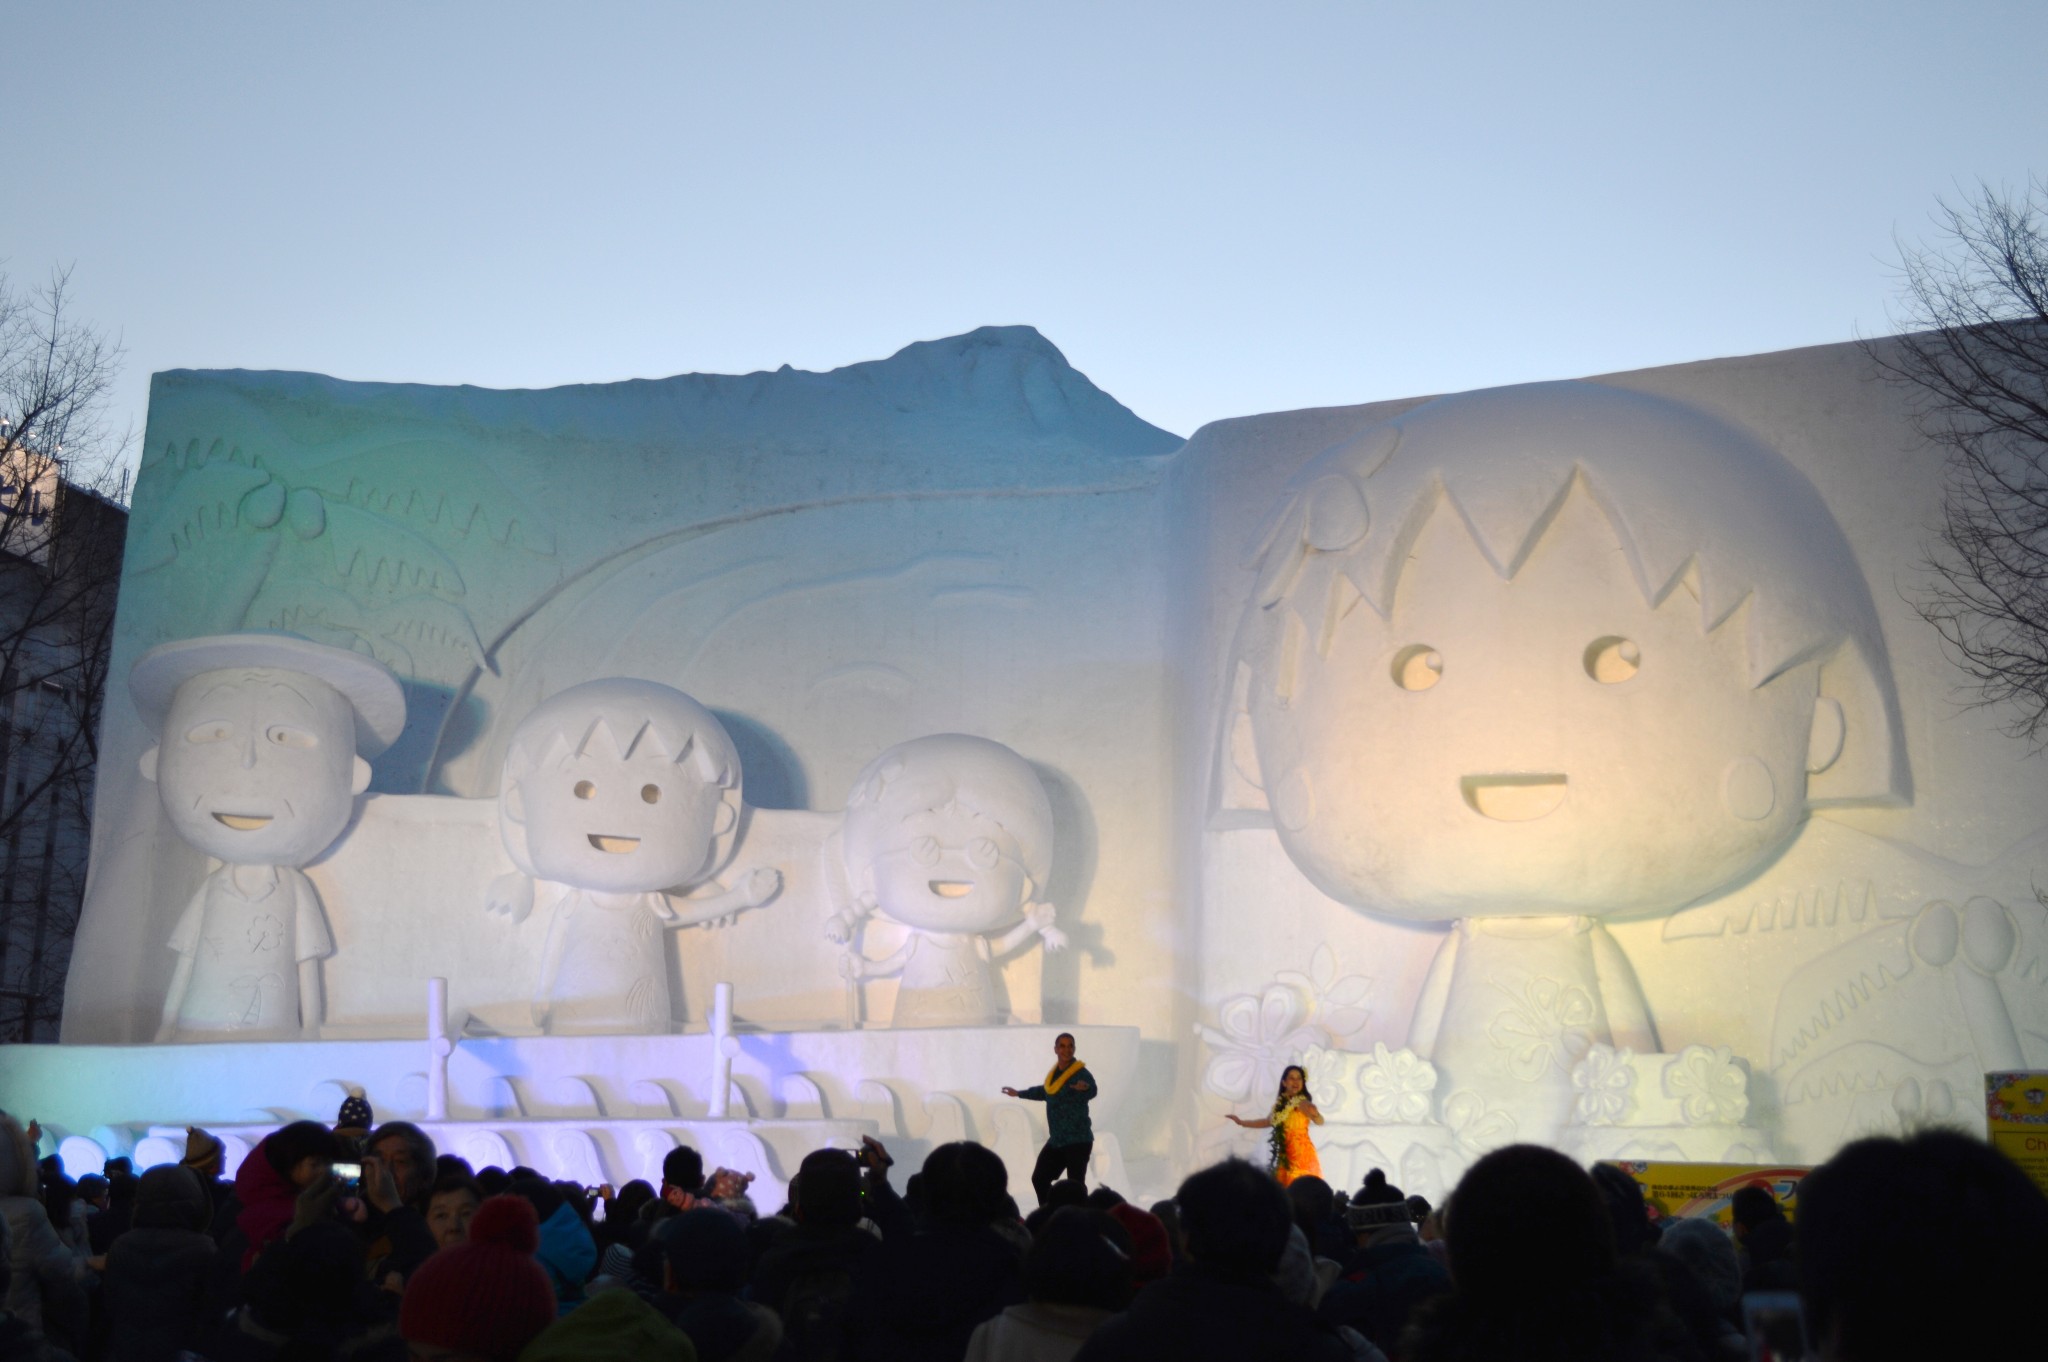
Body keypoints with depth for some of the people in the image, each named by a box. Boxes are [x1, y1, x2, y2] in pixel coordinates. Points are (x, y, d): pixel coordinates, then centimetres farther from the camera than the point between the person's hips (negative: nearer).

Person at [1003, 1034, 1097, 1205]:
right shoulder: (1053, 1073, 10)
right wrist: (1019, 1094, 46)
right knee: (1039, 1178, 15)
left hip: (1078, 1140, -8)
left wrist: (1085, 1088, -61)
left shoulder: (1081, 1073, -14)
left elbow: (1092, 1091, -36)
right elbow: (1044, 1092, 32)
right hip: (1057, 1140, 9)